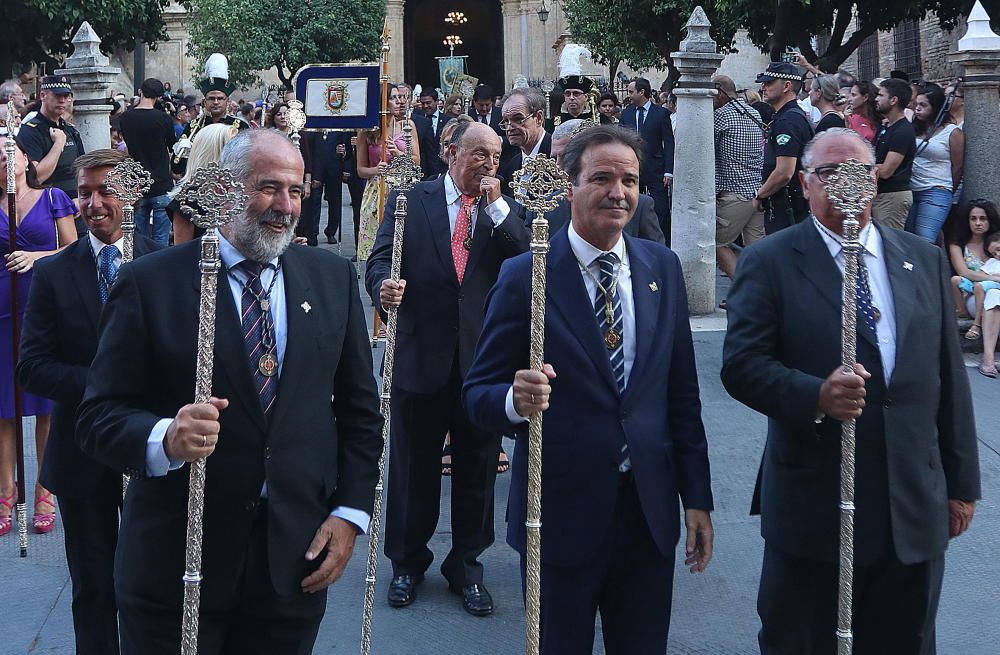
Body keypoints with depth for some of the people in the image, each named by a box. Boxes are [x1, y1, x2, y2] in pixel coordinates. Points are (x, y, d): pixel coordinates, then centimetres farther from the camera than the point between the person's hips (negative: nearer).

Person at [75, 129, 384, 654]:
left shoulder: (333, 278, 7)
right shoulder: (150, 282, -5)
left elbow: (360, 408, 11)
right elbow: (99, 416, -7)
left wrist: (350, 512, 1)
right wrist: (164, 438, -27)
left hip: (295, 559, 3)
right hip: (175, 561, -3)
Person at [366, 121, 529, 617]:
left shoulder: (505, 211, 6)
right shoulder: (410, 202, 2)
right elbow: (380, 259, -6)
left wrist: (497, 207, -12)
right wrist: (384, 286, -28)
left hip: (483, 361, 1)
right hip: (421, 357, -1)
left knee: (477, 469, 10)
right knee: (412, 468, 10)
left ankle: (467, 566, 25)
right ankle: (407, 563, 27)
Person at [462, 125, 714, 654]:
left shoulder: (662, 267, 4)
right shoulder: (524, 277, -9)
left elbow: (681, 391, 8)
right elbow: (478, 393, -7)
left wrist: (697, 496, 6)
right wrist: (516, 400, -30)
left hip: (650, 510, 4)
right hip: (561, 511, -3)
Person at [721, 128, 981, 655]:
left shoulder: (925, 260, 9)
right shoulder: (768, 262, -3)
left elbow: (949, 376, 11)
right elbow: (741, 364, -11)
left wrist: (961, 482, 10)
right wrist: (814, 397, -28)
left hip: (915, 509, 4)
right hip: (813, 507, -3)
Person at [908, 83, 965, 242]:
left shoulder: (952, 132, -3)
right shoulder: (914, 128, 11)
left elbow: (957, 167, 2)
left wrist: (948, 192, 9)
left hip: (936, 193, -6)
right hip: (910, 192, 6)